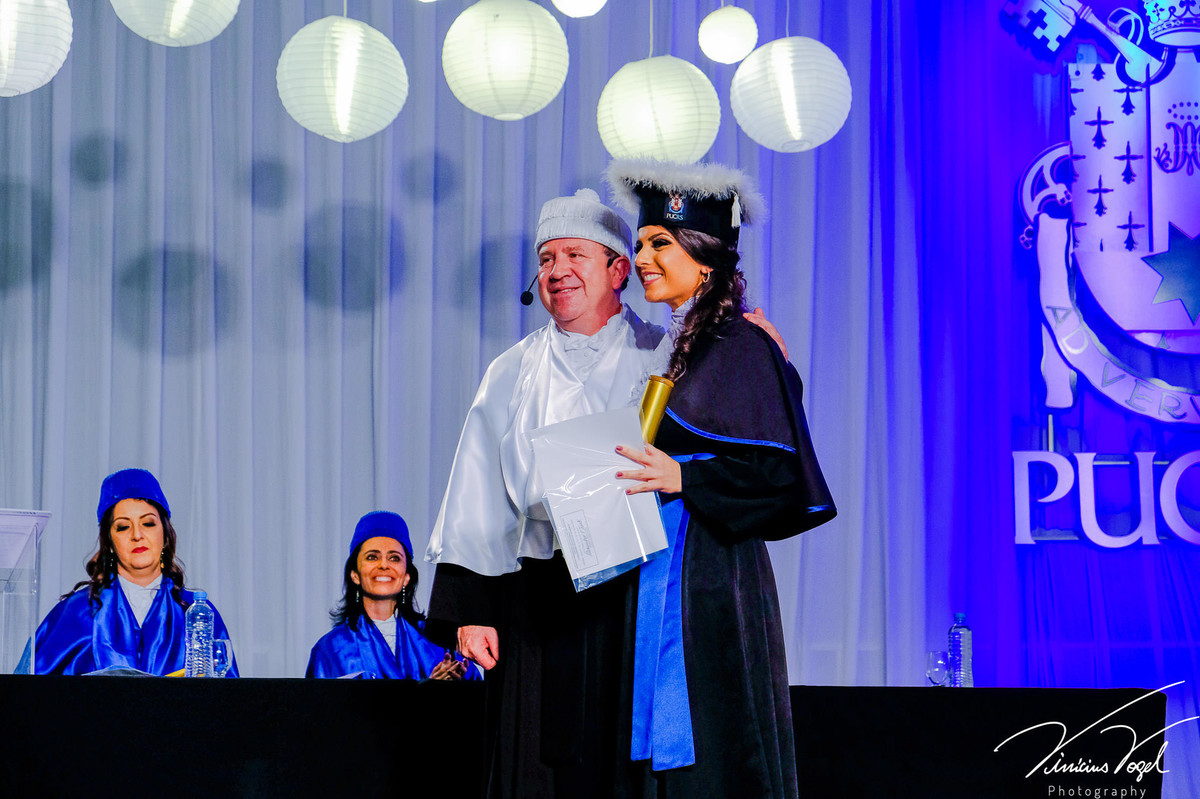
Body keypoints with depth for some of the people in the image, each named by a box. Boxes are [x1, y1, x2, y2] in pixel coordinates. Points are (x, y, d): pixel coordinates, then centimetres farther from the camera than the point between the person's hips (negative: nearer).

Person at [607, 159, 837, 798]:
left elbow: (780, 472, -15)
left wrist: (684, 477, -20)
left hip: (713, 580, -9)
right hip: (671, 580, 9)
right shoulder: (679, 347, 16)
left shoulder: (742, 348, -11)